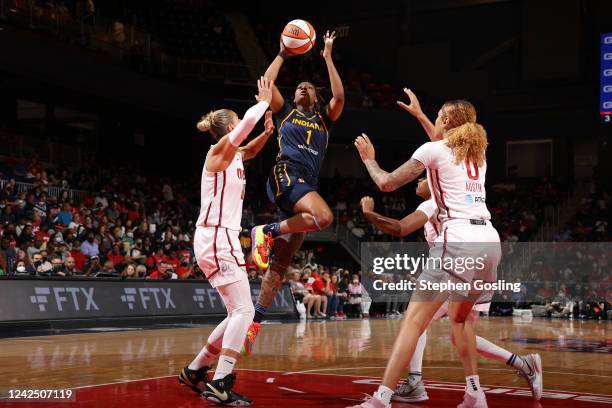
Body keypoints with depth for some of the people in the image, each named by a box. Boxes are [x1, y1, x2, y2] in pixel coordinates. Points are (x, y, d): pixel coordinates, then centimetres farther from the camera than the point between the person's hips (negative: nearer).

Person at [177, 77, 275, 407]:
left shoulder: (234, 155, 16)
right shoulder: (220, 150, -7)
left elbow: (252, 149, 37)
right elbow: (248, 121, -20)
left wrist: (267, 132, 18)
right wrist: (265, 101, -3)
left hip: (222, 239, 9)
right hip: (216, 239, -9)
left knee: (238, 313, 11)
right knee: (243, 310, -15)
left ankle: (194, 371, 19)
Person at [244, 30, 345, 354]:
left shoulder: (324, 118, 26)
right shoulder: (285, 111, 19)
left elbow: (339, 96, 8)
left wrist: (327, 57, 9)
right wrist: (283, 54, 12)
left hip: (307, 185, 5)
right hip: (285, 175, -5)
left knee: (282, 261, -1)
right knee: (324, 216, -33)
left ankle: (255, 321, 1)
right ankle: (266, 232, -18)